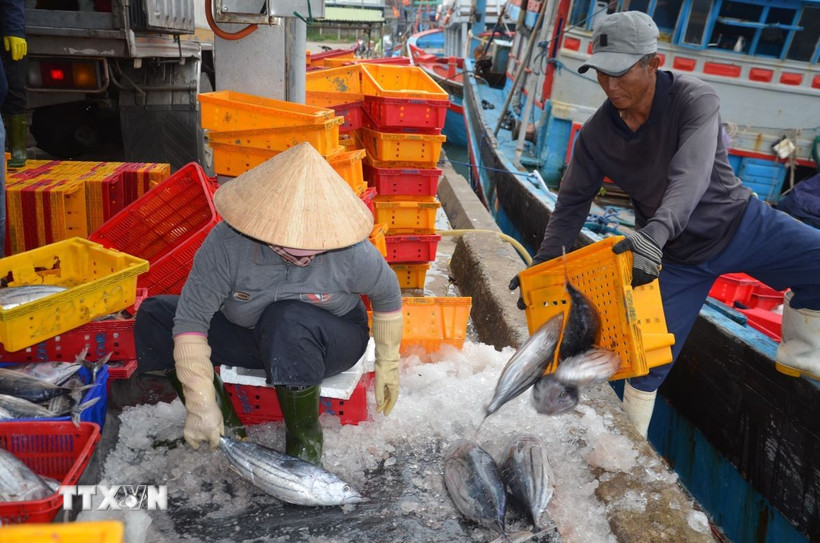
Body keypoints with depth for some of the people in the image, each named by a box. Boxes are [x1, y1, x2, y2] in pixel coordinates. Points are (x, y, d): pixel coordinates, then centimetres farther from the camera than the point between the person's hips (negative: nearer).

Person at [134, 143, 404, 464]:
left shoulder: (352, 253, -28)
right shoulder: (227, 244, -27)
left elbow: (388, 295, -8)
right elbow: (190, 318, -24)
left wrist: (387, 364, -2)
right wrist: (201, 404, -29)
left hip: (329, 342, -2)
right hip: (247, 333, 3)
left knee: (287, 320, -40)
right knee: (154, 317, -14)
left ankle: (305, 435, -17)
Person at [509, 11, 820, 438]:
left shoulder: (694, 99, -24)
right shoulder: (596, 135, -14)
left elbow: (691, 177, -40)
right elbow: (573, 203, -4)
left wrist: (653, 233, -57)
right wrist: (544, 261, -15)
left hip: (741, 225, -1)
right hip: (676, 256, 2)